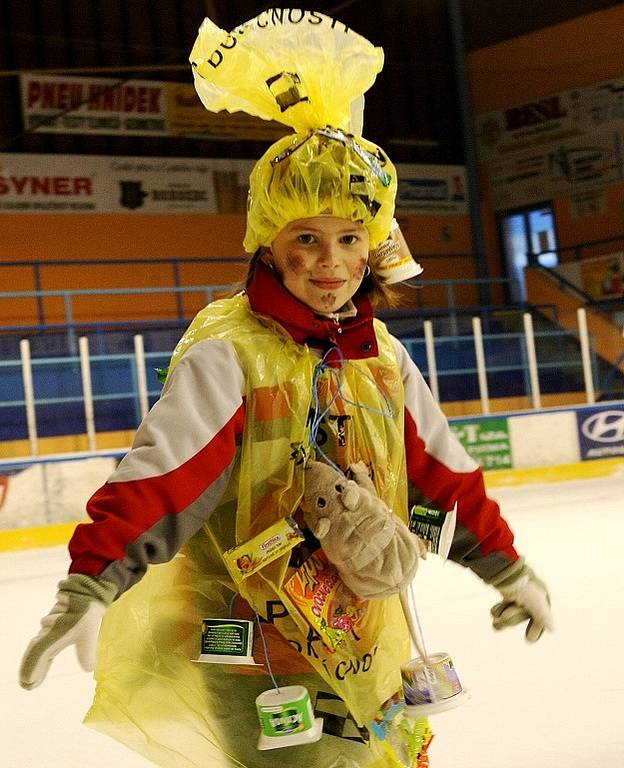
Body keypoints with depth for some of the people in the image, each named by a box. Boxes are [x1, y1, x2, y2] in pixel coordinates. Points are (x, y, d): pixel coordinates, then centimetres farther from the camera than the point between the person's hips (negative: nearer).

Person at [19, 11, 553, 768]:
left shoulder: (383, 358, 5)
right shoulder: (227, 351, -15)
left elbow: (443, 475, 14)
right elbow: (157, 474, -24)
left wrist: (507, 567, 19)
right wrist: (89, 584, -33)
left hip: (366, 639, 7)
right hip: (254, 649, -7)